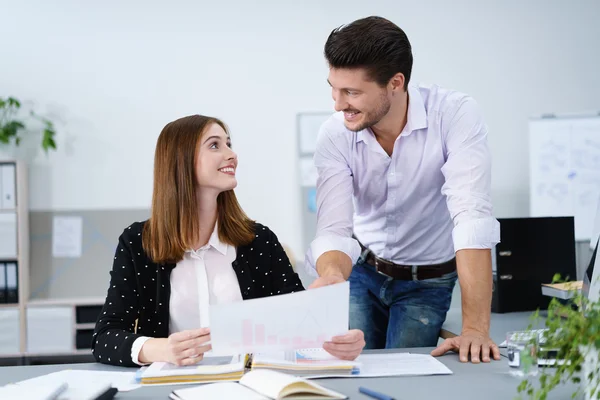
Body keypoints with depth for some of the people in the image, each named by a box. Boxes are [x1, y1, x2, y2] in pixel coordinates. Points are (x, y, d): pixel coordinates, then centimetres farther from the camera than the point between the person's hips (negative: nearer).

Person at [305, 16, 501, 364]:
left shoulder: (456, 115, -28)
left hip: (427, 282, -2)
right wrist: (332, 275, -49)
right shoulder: (335, 134, -19)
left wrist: (476, 328, -45)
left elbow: (473, 218, -37)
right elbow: (334, 230, -23)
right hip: (362, 271, 2)